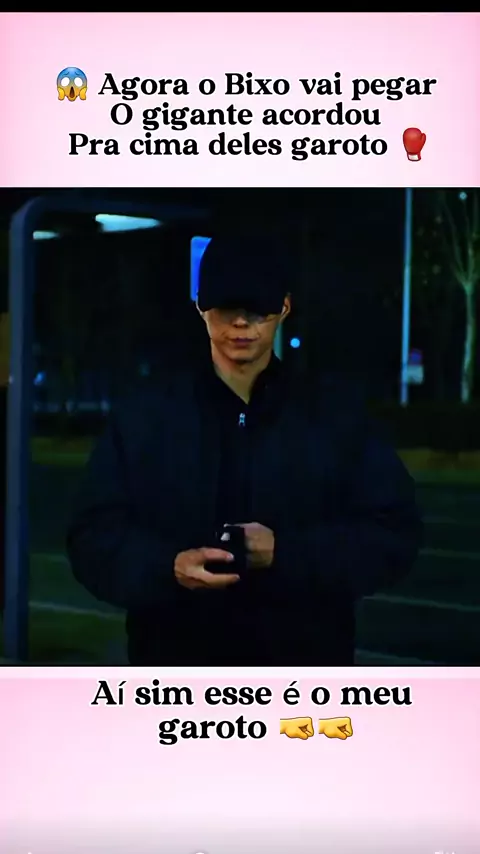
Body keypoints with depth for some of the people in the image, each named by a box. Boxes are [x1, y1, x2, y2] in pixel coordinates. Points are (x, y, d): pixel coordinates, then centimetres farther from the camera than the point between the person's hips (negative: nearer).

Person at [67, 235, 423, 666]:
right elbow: (94, 535, 2)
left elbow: (395, 532, 0)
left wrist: (286, 553, -15)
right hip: (179, 668, 0)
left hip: (303, 668, 0)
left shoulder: (336, 413, 4)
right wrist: (168, 567, -19)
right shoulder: (145, 416, 5)